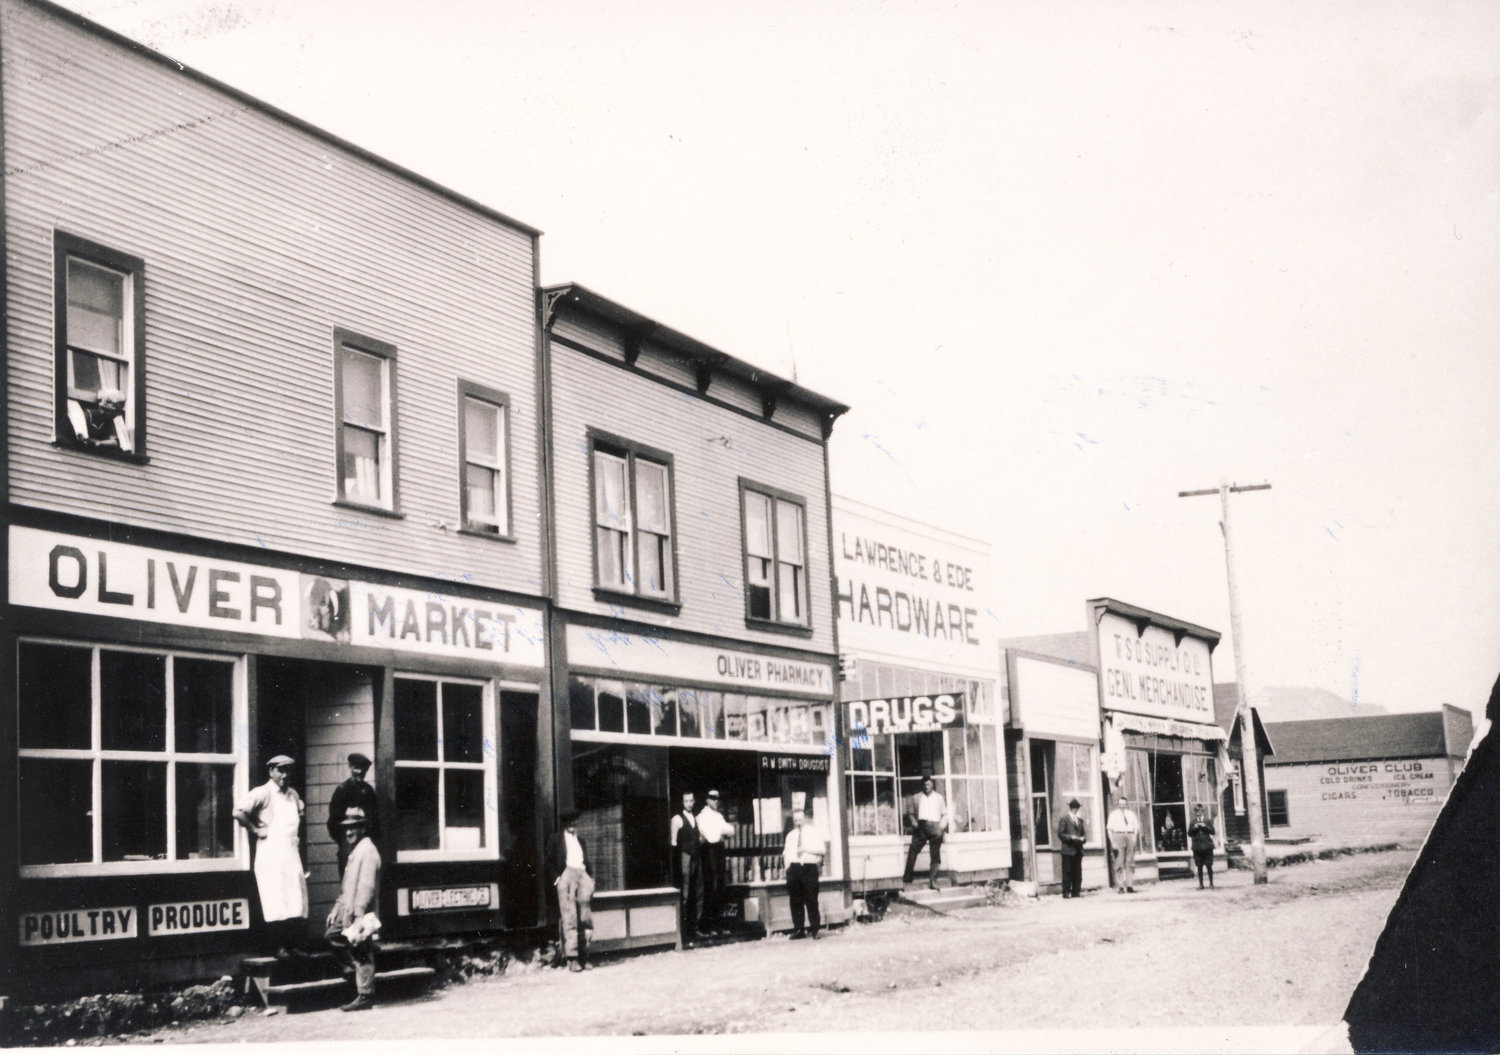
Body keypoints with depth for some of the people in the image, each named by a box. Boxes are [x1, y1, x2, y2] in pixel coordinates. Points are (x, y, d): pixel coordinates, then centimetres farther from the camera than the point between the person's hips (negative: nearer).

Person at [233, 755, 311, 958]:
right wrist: (257, 830, -11)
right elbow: (238, 812, -18)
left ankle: (297, 945, 3)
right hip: (271, 855, -6)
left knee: (297, 901, 0)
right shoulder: (262, 793, -6)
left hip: (292, 853, 6)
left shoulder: (293, 794, 16)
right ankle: (281, 947, -4)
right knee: (276, 902, -8)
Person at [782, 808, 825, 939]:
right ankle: (798, 930, 6)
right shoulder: (790, 835, 22)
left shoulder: (814, 832, 8)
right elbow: (786, 853, 18)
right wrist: (787, 867, 3)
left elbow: (822, 849, -3)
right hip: (793, 868, 4)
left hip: (809, 868, -4)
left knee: (811, 900, -7)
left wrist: (806, 849, -12)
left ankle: (815, 930, -3)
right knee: (795, 901, 2)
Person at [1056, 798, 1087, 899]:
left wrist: (1083, 838, -1)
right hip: (1068, 849, -5)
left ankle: (1076, 891, 9)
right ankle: (1066, 892, -2)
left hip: (1078, 850, 5)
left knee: (1077, 872, 5)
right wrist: (1071, 837, -19)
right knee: (1067, 871, -4)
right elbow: (1060, 834, -6)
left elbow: (1083, 833, 21)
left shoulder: (1079, 819, 17)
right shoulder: (1064, 819, 0)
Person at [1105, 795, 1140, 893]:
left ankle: (1130, 886, 4)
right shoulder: (1113, 814, 9)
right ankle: (1119, 887, -7)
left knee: (1130, 863, 1)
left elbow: (1136, 826, 17)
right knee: (1119, 863, -7)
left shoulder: (1131, 813, 18)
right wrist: (1112, 842, -7)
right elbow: (1109, 829, 3)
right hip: (1118, 836, -3)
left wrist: (1134, 837, 2)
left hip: (1130, 836, 3)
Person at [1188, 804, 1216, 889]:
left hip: (1207, 847, -1)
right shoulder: (1193, 823, 10)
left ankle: (1211, 883, 6)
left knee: (1209, 866, -1)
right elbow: (1189, 834, 5)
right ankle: (1201, 884, 8)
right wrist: (1194, 828, -12)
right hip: (1197, 847, 1)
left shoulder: (1208, 821, 8)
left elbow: (1212, 831, -1)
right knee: (1199, 867, 3)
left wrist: (1205, 826, -14)